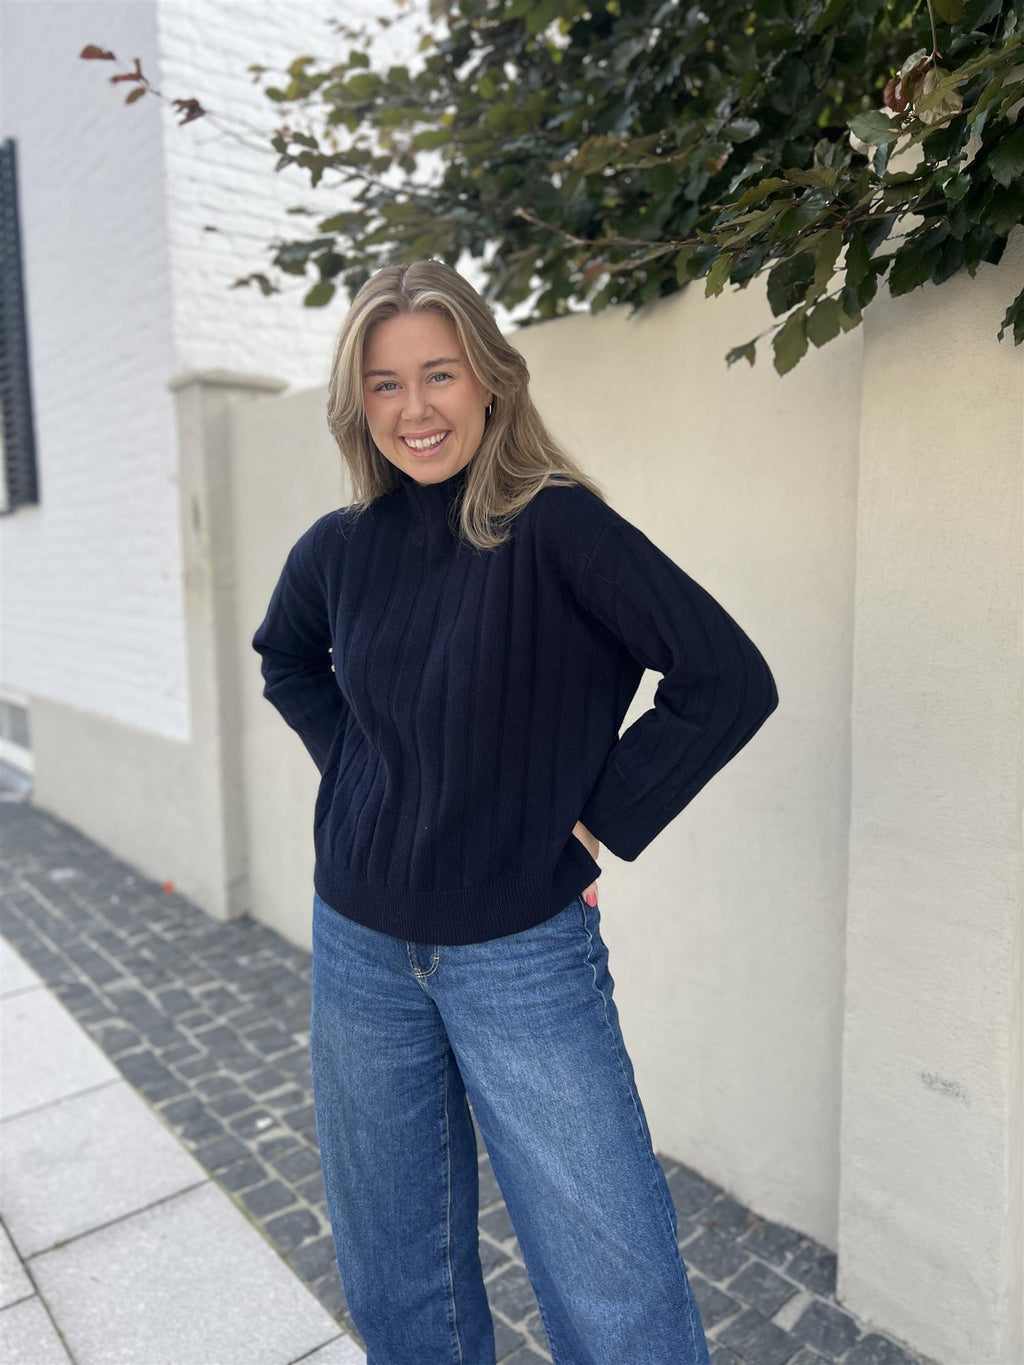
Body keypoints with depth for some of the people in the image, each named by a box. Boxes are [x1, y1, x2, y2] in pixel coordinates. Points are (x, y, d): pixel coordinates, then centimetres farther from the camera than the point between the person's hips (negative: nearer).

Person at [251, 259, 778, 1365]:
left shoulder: (555, 528, -14)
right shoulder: (337, 549, 0)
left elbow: (729, 679, -15)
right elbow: (286, 660, 20)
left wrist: (599, 820, -12)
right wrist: (354, 765, 5)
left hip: (523, 957, -4)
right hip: (359, 950, 5)